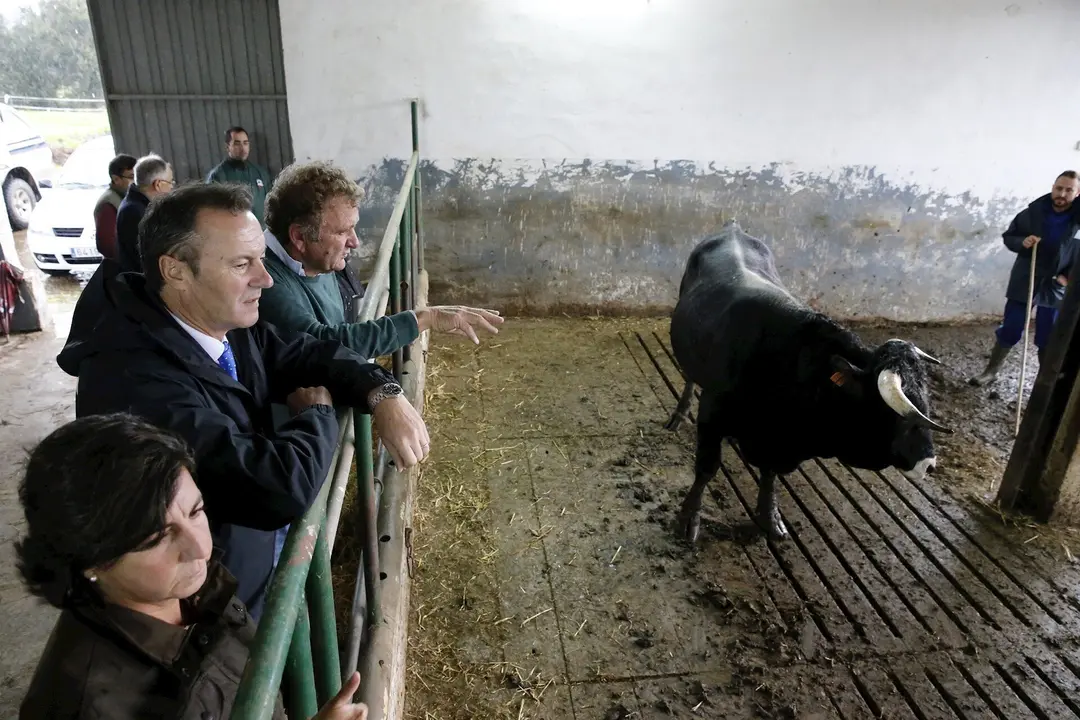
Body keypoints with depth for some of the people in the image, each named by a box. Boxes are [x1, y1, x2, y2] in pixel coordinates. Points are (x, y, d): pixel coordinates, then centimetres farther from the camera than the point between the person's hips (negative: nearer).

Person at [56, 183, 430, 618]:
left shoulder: (225, 323, -10)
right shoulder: (134, 380, -35)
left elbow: (308, 355, 3)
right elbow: (280, 487, -39)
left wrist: (383, 394, -17)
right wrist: (317, 413, -18)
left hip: (260, 550, 7)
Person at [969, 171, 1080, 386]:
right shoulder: (1032, 212, -6)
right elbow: (1008, 237, 5)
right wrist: (1022, 242, -16)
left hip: (1056, 288, 0)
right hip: (1024, 282, 0)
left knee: (1048, 340, 8)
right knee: (1009, 331, 6)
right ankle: (991, 370, 22)